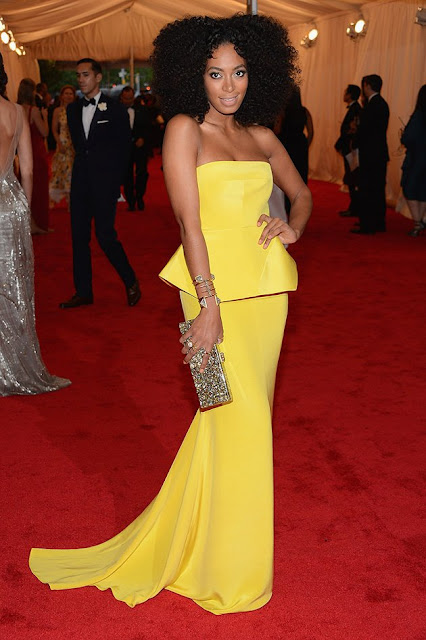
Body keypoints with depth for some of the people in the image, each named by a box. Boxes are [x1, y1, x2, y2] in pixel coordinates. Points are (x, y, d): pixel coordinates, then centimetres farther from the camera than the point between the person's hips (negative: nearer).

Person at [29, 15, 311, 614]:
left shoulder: (262, 137, 13)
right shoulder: (184, 128, -3)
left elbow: (301, 192, 27)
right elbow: (189, 221, -11)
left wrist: (293, 226, 3)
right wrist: (209, 306, -18)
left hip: (267, 284, 6)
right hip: (215, 281, -6)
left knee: (248, 406, 11)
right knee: (236, 413, -3)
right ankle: (231, 569, 15)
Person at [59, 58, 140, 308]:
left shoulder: (115, 109, -2)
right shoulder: (73, 109, 12)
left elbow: (124, 149, -1)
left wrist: (115, 182, -5)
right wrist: (85, 166, 10)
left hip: (105, 183, -5)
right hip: (81, 182, 6)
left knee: (105, 235, -10)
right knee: (79, 236, 5)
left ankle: (131, 282, 10)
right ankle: (84, 291, 13)